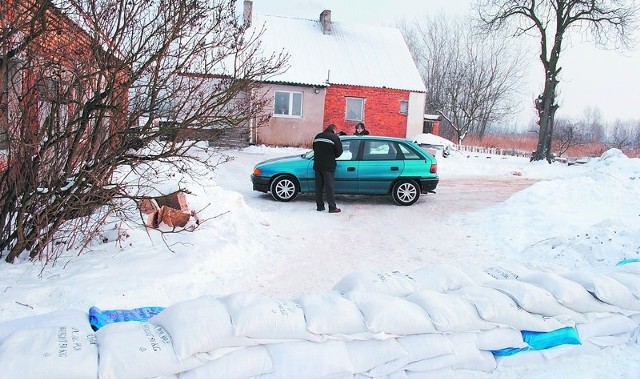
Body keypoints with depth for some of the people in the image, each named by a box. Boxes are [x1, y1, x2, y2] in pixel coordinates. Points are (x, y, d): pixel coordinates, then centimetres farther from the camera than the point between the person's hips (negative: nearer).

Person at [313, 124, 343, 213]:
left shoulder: (318, 136, 12)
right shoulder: (335, 137, -6)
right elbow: (339, 152, -6)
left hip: (317, 165, 5)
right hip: (328, 166, -5)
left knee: (319, 186, 10)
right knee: (330, 187, -2)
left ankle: (320, 206, 15)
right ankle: (332, 207, 0)